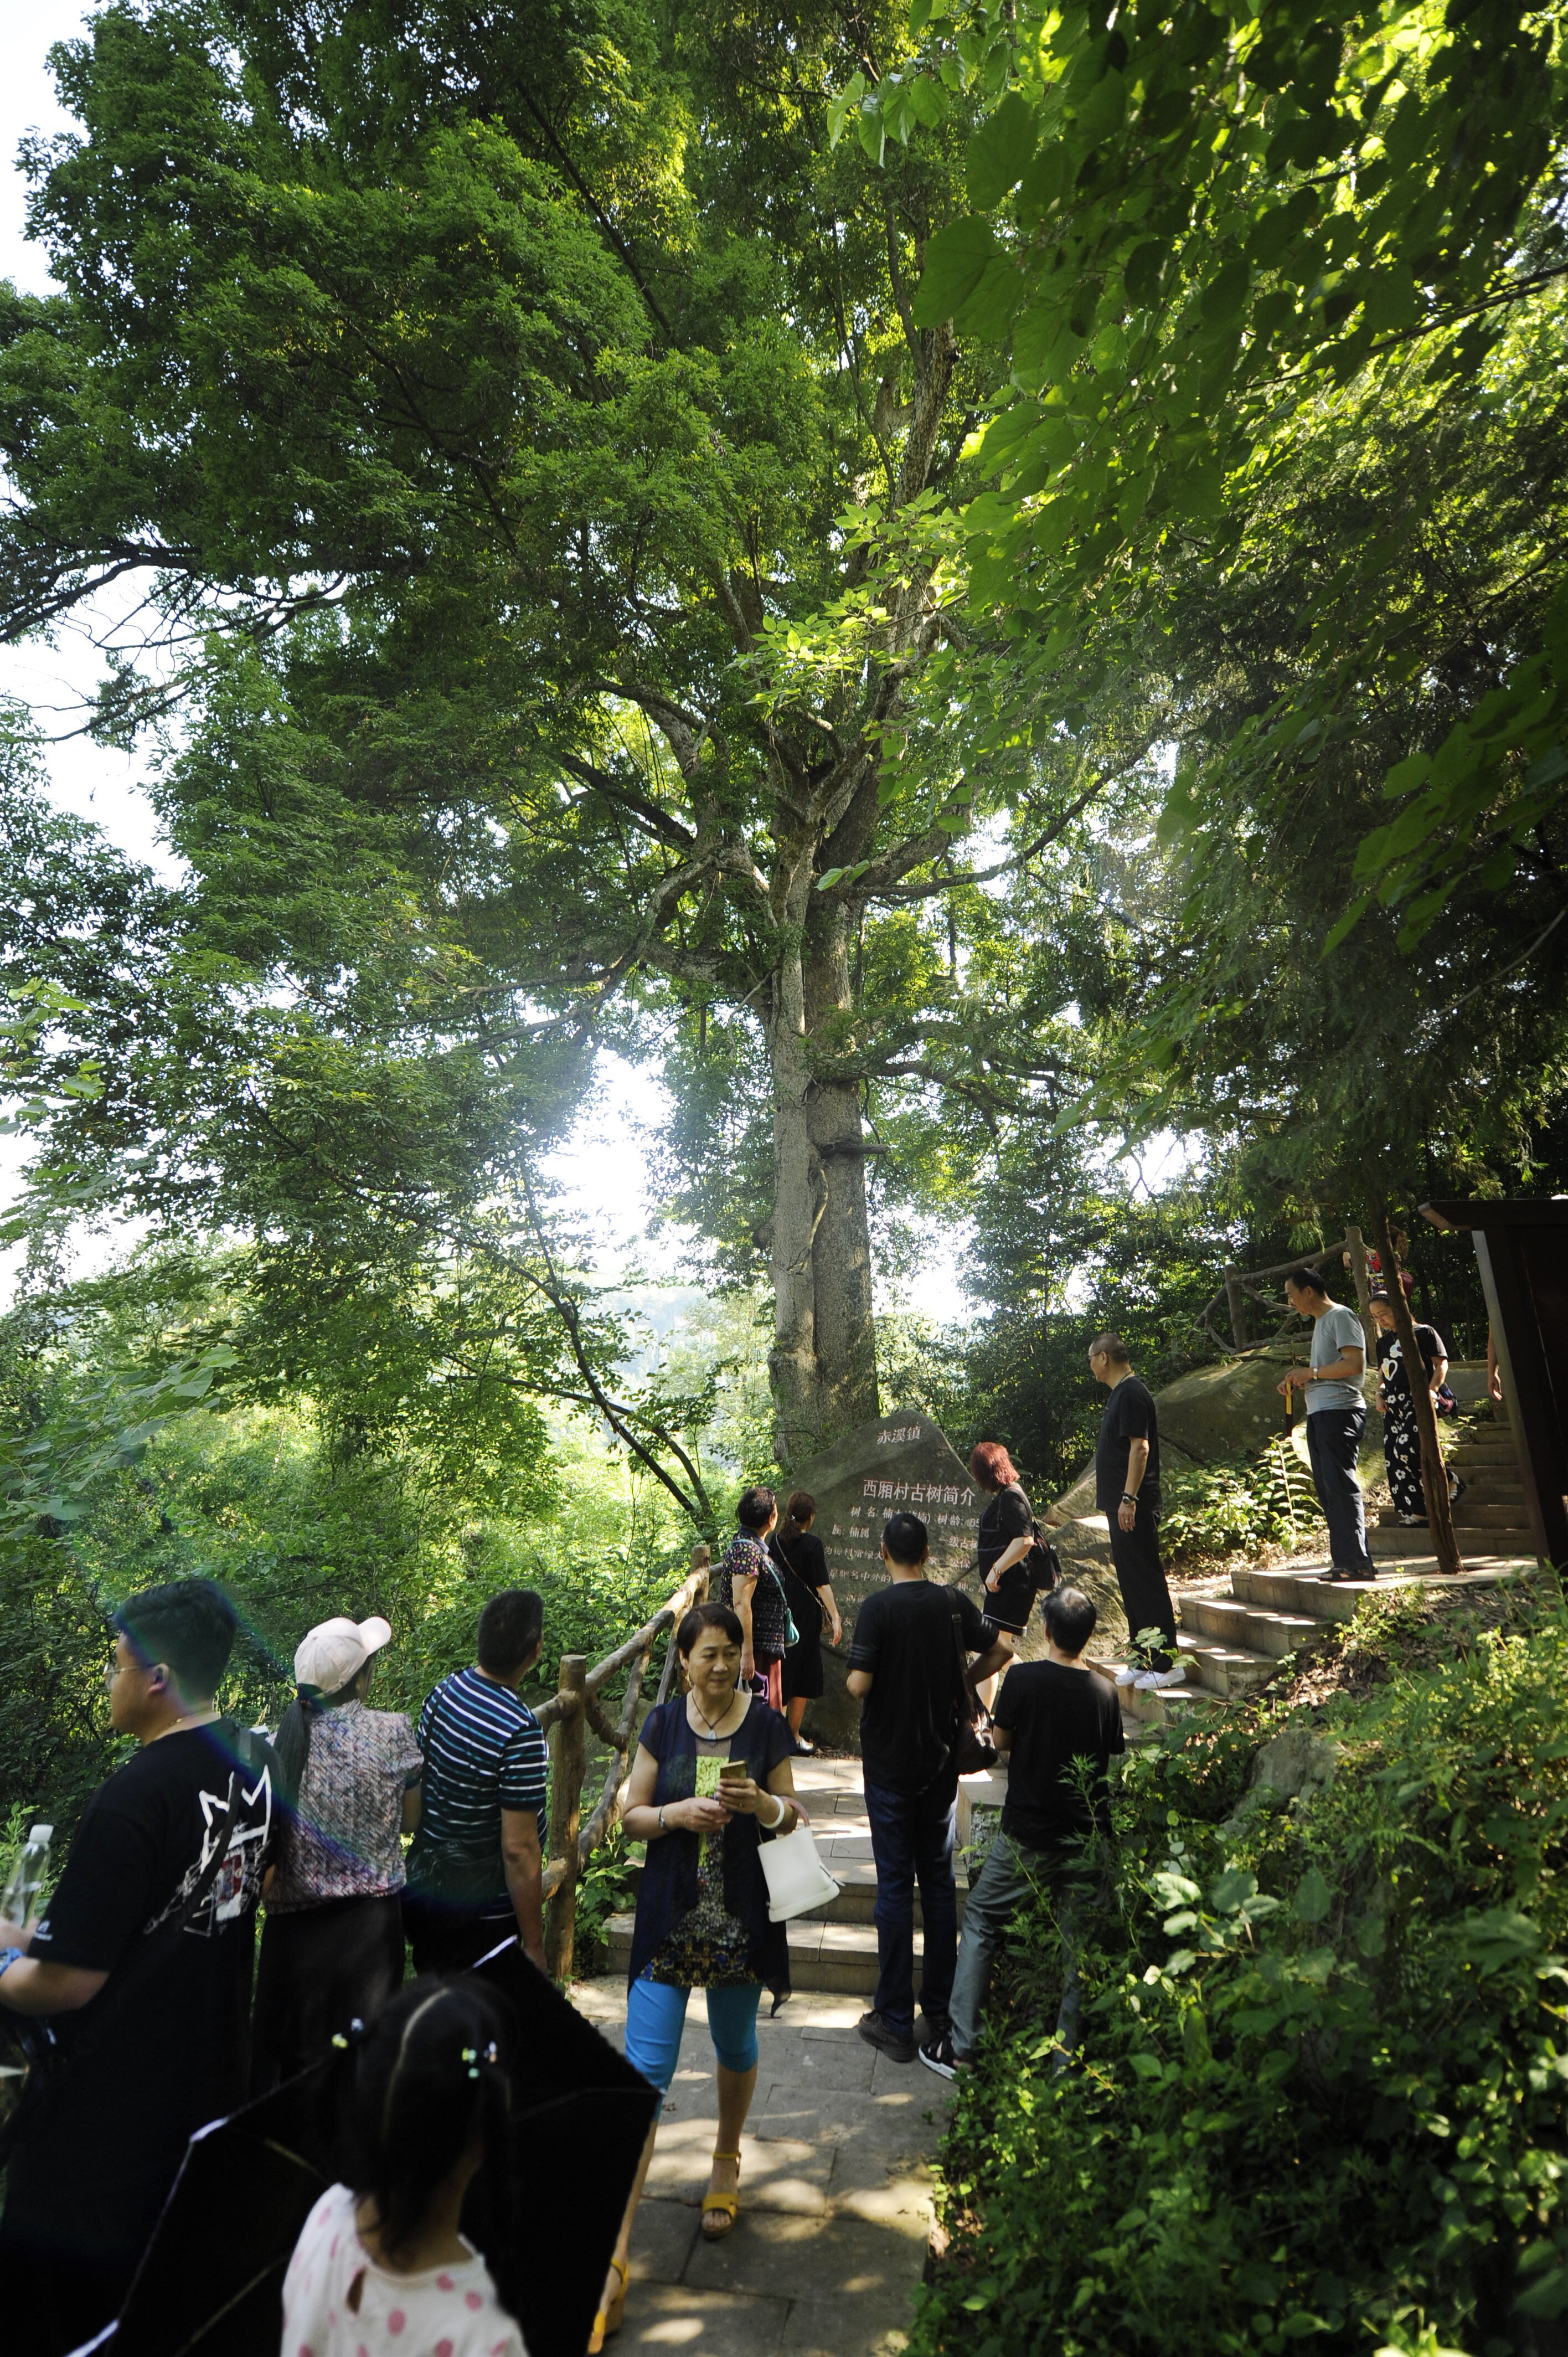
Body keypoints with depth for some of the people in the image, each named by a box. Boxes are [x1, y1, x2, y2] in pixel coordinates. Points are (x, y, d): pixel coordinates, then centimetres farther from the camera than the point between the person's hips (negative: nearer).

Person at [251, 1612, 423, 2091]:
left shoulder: (276, 1742, -10)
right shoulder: (392, 1732, -14)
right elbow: (410, 1819, -1)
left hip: (295, 1921, 1)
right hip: (368, 1920, -1)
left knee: (288, 2051, 19)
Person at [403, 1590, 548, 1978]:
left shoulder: (442, 1692, -5)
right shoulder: (521, 1732, -28)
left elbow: (413, 1799, 8)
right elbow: (519, 1849, -24)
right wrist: (534, 1946, -14)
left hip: (423, 1885, 7)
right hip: (482, 1916, -7)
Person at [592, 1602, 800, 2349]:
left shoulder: (767, 1723, -7)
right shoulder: (662, 1725, -6)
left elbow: (791, 1816, 0)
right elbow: (631, 1817, -2)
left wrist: (761, 1803, -22)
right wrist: (678, 1814, -21)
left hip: (742, 1913, 1)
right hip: (670, 1914, 0)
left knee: (735, 2047, 20)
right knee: (646, 2069, -2)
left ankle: (726, 2164, 49)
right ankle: (615, 2258, 9)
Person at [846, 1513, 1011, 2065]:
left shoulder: (878, 1608, -17)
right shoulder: (955, 1603, -4)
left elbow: (858, 1685, -22)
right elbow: (1001, 1649, 6)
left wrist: (855, 1679, 1)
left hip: (890, 1764, -4)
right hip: (942, 1758, 4)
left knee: (895, 1886, 5)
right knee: (939, 1880, 16)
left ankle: (895, 2024, 14)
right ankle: (941, 2008, 26)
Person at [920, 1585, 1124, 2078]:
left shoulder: (1023, 1678, -15)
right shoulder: (1105, 1691, -5)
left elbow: (1001, 1740, -2)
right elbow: (1113, 1757, 7)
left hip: (1029, 1834, -3)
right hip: (1089, 1835, 3)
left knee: (981, 1921, 11)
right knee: (1079, 1943, 14)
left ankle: (959, 2047, 13)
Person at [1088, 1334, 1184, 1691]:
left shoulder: (1132, 1393, -15)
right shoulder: (1119, 1393, 16)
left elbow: (1140, 1447, -21)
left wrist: (1129, 1498, -24)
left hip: (1134, 1507, -10)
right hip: (1119, 1505, 10)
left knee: (1146, 1581, -5)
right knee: (1131, 1583, 14)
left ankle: (1166, 1662, 2)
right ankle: (1143, 1658, 21)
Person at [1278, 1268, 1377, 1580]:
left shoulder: (1341, 1316, -6)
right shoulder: (1320, 1322, 23)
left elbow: (1354, 1364, -17)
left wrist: (1310, 1372, -11)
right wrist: (1300, 1382, 12)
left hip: (1340, 1411, -10)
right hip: (1319, 1414, 10)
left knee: (1341, 1486, -11)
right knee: (1328, 1490, 8)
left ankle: (1357, 1562, -9)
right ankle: (1344, 1561, 12)